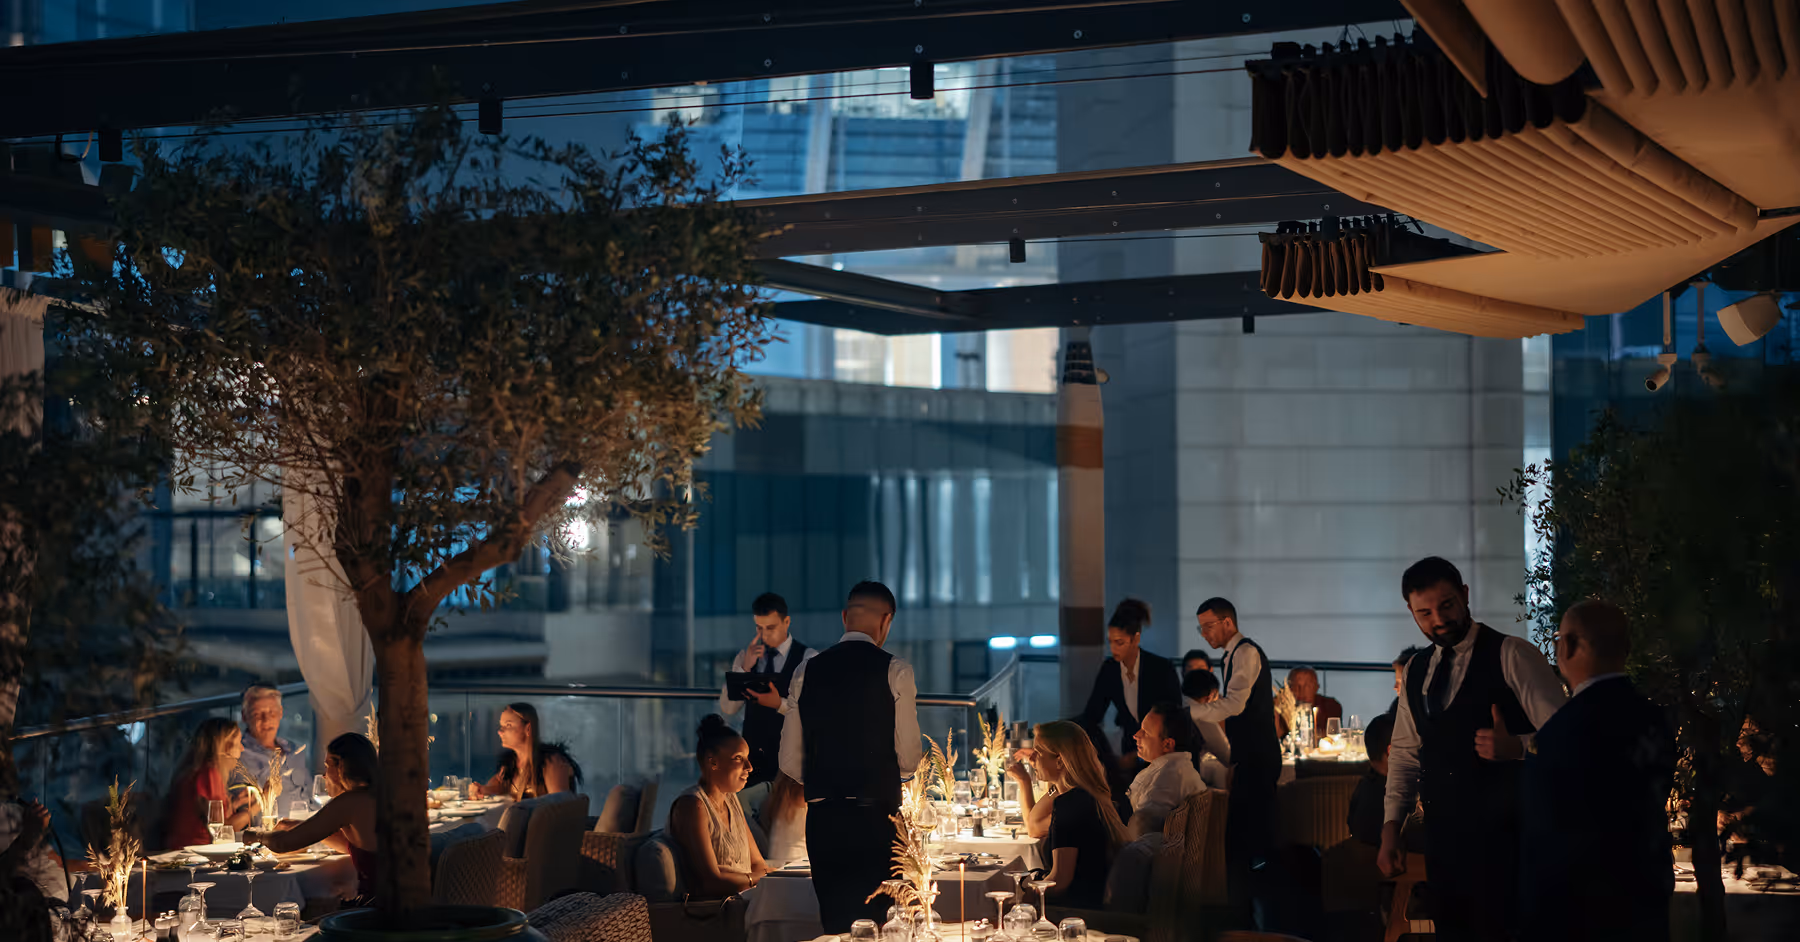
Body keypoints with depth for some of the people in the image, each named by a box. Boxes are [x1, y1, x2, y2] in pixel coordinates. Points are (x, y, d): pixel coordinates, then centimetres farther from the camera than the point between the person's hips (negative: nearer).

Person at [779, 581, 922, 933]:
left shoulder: (807, 672, 6)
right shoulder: (894, 671, -5)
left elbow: (790, 763, 8)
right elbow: (908, 759, -4)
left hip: (821, 820, 4)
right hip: (875, 819, -4)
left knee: (833, 922, 10)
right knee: (871, 922, 1)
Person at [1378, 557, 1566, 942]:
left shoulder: (1511, 656, -5)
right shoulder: (1416, 671, 13)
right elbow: (1405, 754, 19)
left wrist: (1516, 747, -28)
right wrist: (1391, 828, 10)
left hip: (1502, 834, -6)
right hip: (1443, 835, 6)